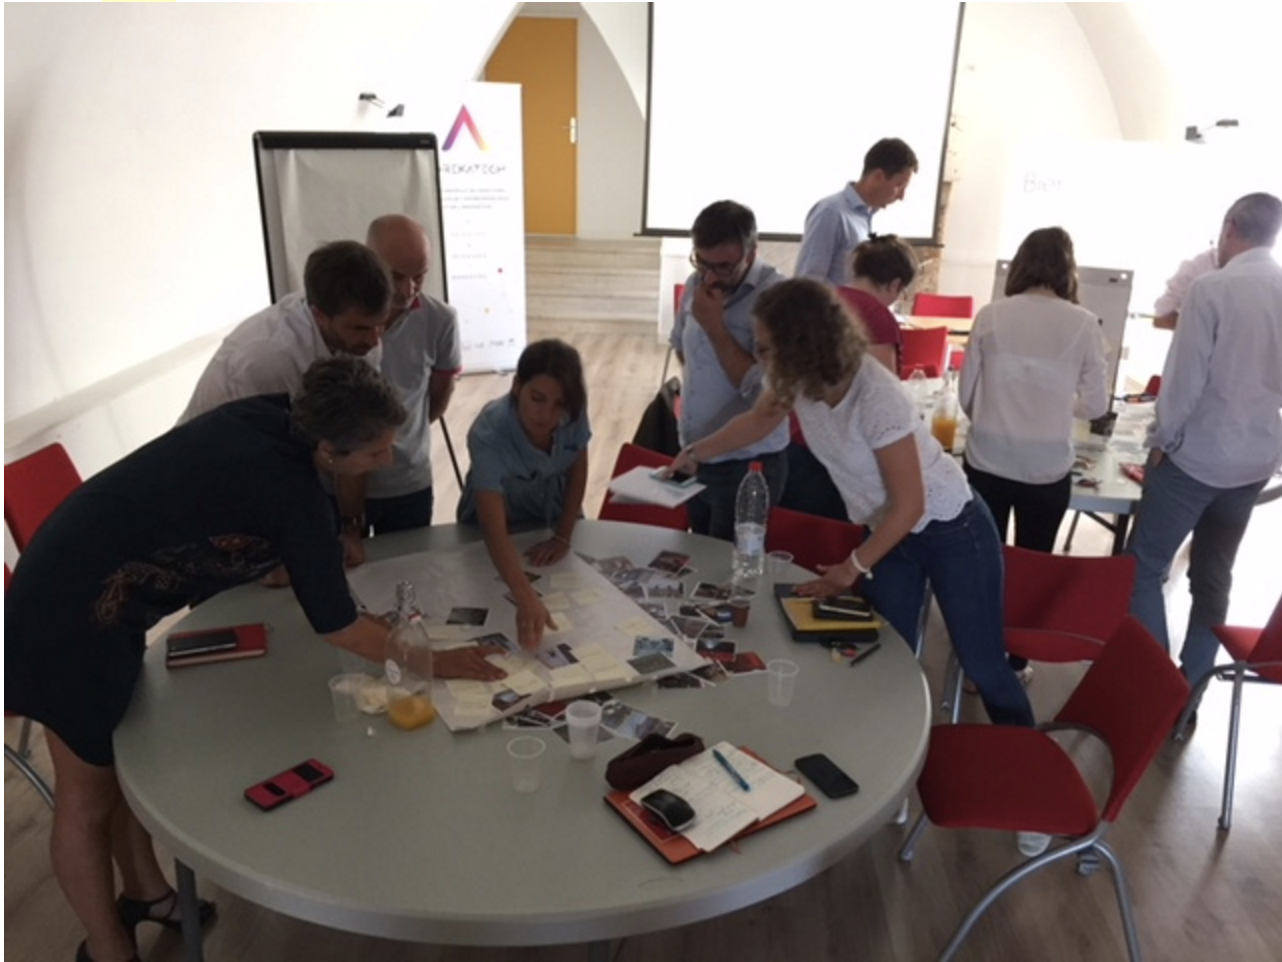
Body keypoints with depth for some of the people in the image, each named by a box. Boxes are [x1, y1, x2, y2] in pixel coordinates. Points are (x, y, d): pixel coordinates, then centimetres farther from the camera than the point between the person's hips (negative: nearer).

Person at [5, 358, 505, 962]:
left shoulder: (266, 416, -5)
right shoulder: (294, 498, -26)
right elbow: (335, 624, -16)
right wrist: (433, 663, -7)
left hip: (90, 586, 8)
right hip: (71, 614, -8)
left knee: (127, 753, 22)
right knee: (89, 795, 10)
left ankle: (145, 893, 42)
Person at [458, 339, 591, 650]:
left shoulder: (573, 411, -28)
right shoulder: (488, 434, -39)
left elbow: (578, 467, -9)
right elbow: (495, 531, -46)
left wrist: (563, 536, -11)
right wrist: (527, 599, -58)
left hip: (555, 516, 3)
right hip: (501, 526, -3)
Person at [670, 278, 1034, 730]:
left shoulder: (877, 400, -33)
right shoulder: (801, 380, -12)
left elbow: (909, 504, -25)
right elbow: (756, 421, 12)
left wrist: (856, 564, -17)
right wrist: (694, 452, 16)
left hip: (952, 531, -6)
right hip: (891, 532, 7)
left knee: (982, 665, 5)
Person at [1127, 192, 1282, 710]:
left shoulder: (1211, 288, -15)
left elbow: (1186, 376, -16)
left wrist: (1162, 438, -4)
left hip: (1199, 452, -7)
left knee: (1144, 566, 4)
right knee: (1213, 575, 14)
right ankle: (1189, 690, 21)